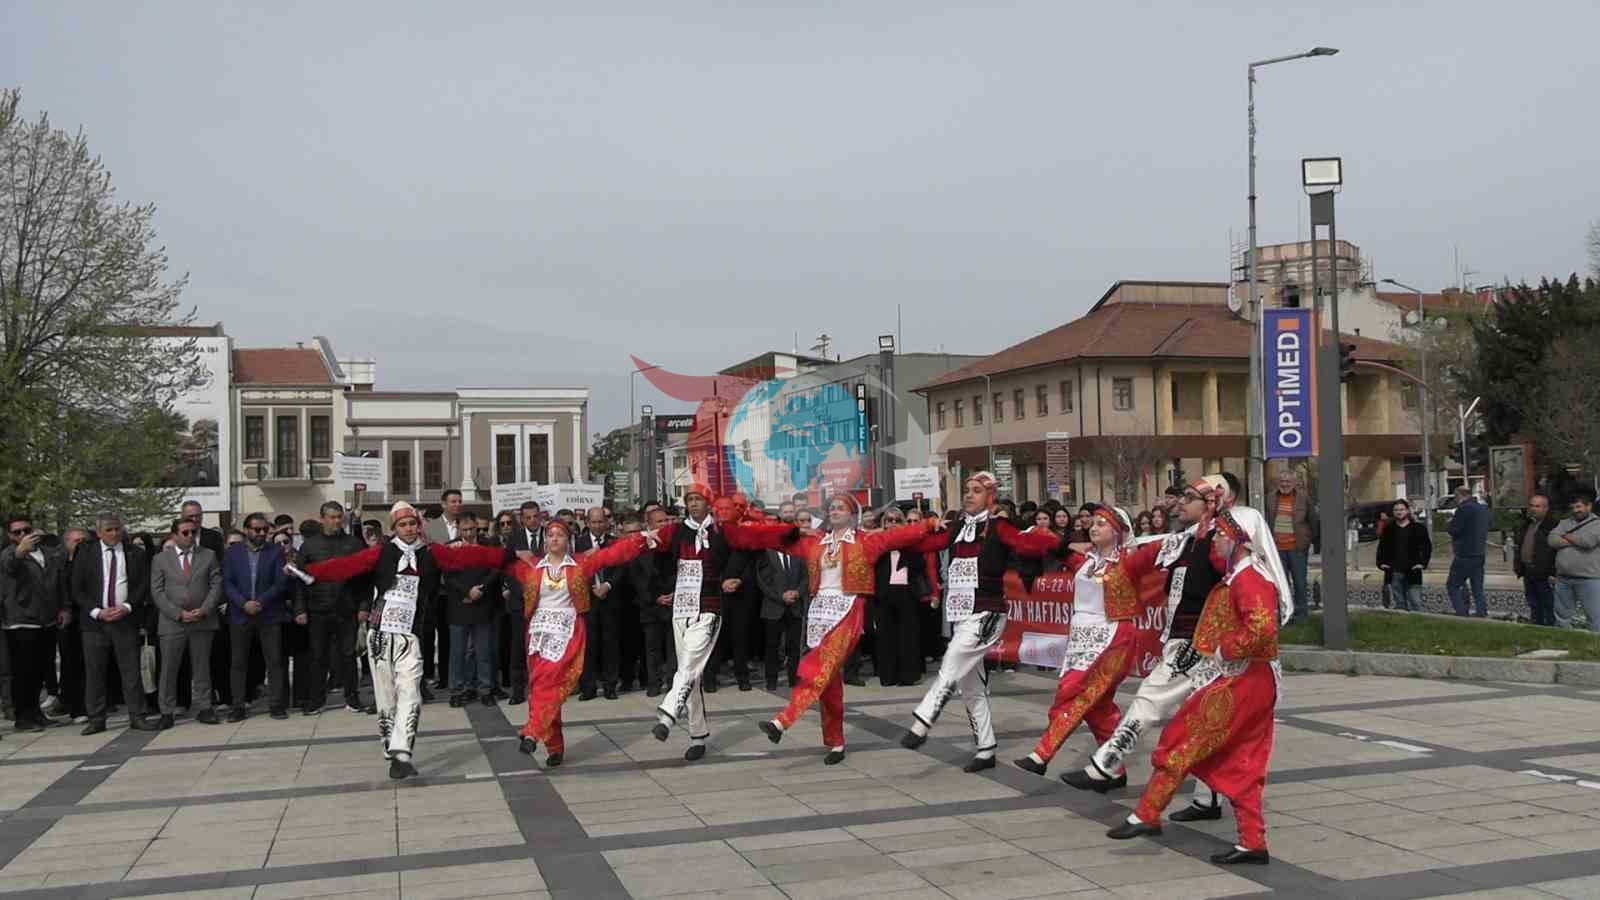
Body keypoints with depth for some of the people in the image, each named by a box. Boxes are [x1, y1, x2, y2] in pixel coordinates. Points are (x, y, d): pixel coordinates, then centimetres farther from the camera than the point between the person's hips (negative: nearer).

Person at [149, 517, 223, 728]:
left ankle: (203, 709, 13)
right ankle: (167, 712, 6)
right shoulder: (161, 559, 5)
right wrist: (179, 614, -10)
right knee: (169, 669, 0)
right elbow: (157, 592, 0)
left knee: (201, 667, 6)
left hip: (203, 621, 1)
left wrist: (204, 610, -10)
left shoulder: (209, 556, 8)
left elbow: (216, 585, 4)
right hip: (172, 623, -1)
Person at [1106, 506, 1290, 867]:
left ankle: (1147, 815, 3)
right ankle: (1252, 843, 13)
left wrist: (1226, 650, -20)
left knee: (1183, 740, -3)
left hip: (1242, 681, -10)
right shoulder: (1242, 572, 12)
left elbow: (1263, 627, -30)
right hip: (1248, 681, 10)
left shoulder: (1249, 578, -17)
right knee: (1239, 763, 11)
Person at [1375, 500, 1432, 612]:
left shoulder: (1418, 528, 4)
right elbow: (1382, 547, 16)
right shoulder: (1389, 529, 11)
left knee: (1415, 603, -5)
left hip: (1412, 572, -3)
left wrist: (1422, 563, -5)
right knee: (1399, 604, 7)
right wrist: (1381, 562, 3)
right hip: (1394, 572, 3)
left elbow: (1427, 546, 6)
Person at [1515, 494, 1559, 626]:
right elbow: (1519, 549, 24)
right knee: (1534, 608, 16)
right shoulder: (1525, 525, 16)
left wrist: (1553, 574, -19)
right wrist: (1518, 568, 17)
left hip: (1545, 576, -9)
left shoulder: (1553, 526, -11)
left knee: (1548, 608, -4)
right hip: (1529, 574, 9)